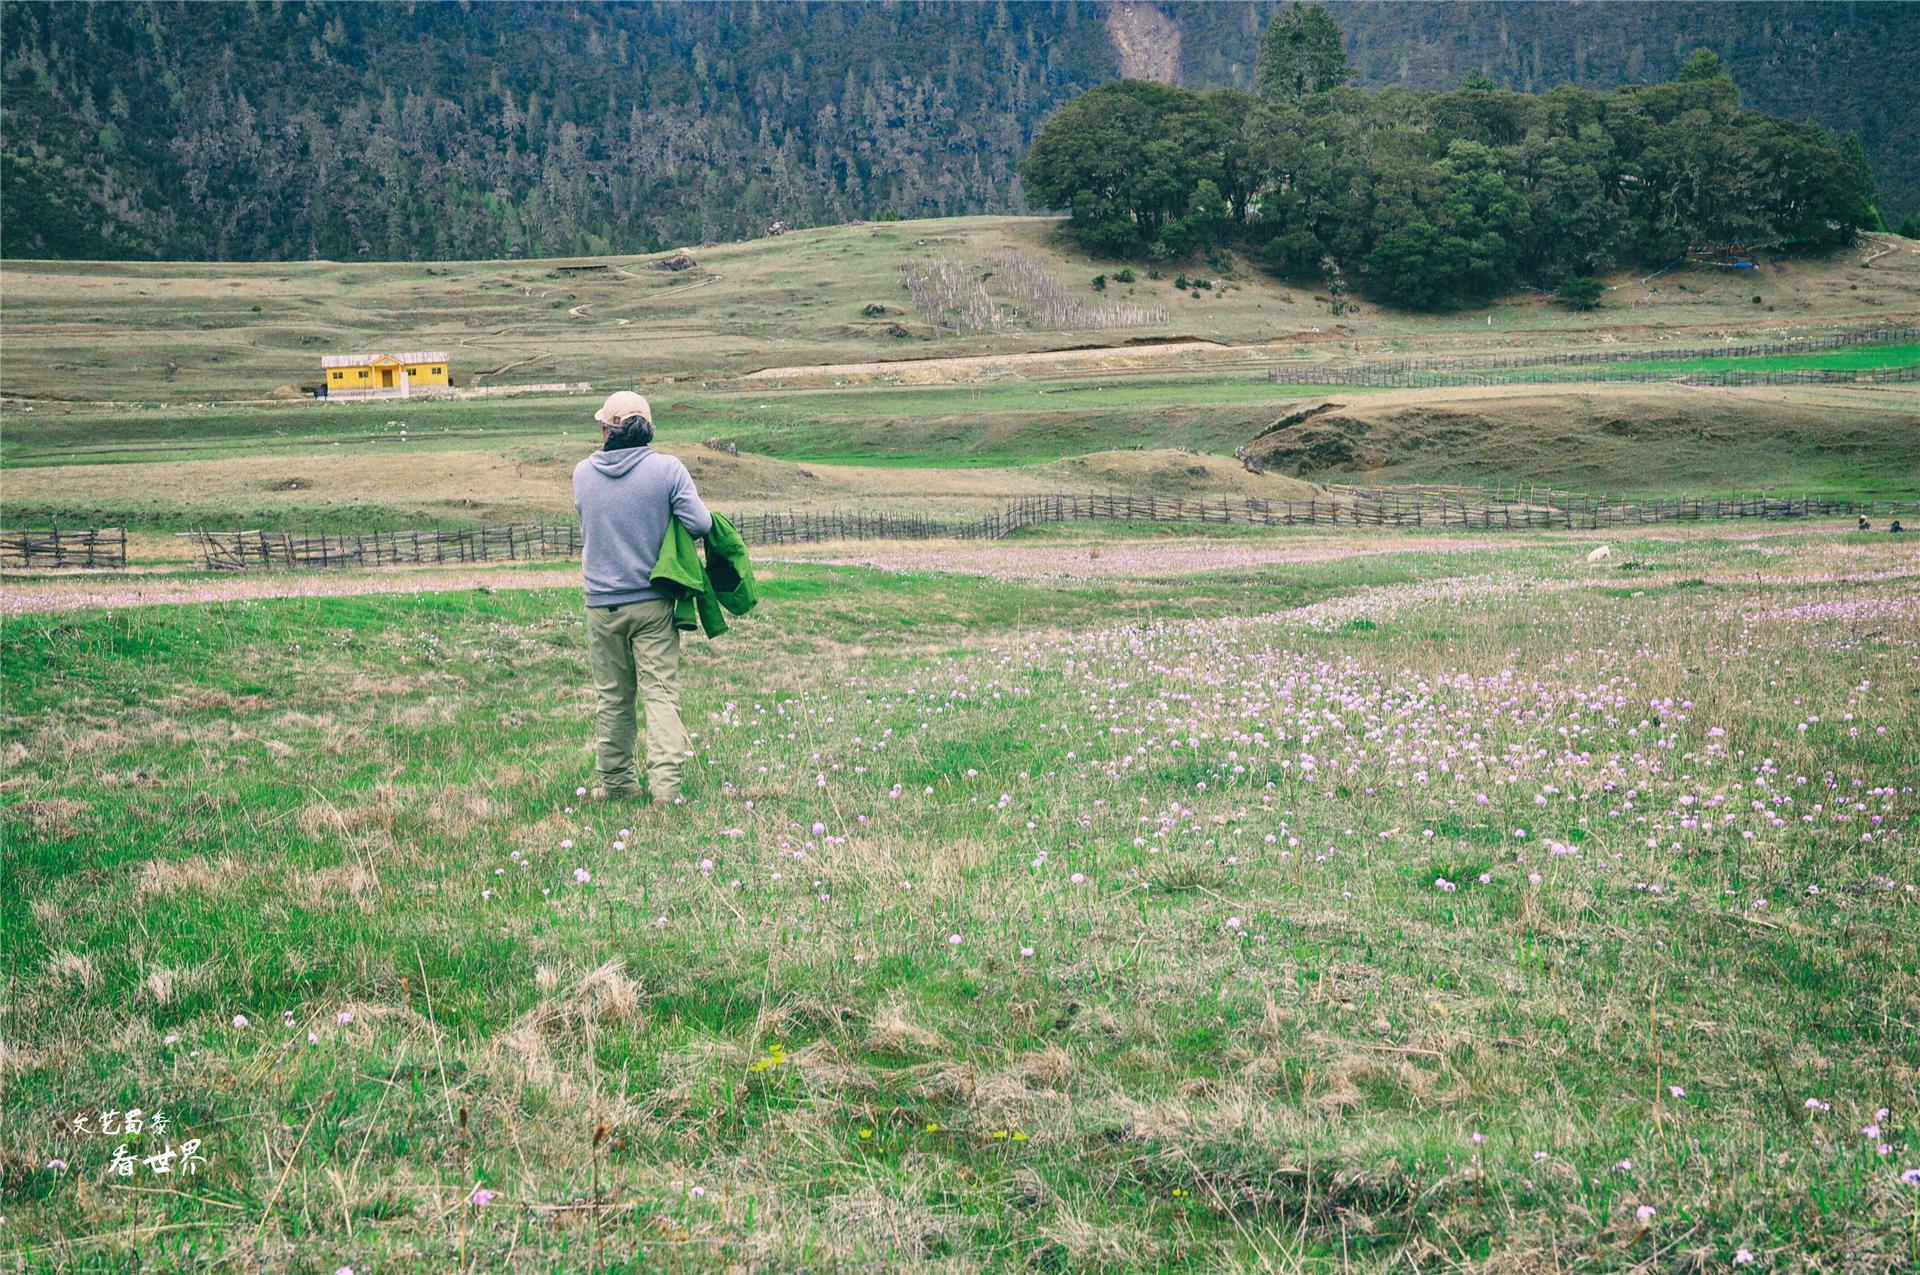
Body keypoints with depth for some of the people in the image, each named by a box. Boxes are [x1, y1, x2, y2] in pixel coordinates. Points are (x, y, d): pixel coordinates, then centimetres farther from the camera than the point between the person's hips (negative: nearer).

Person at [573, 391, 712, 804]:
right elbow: (700, 524, -13)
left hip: (602, 604, 2)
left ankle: (616, 782, 19)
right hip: (653, 602, -2)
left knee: (611, 697, 12)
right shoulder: (667, 469, -9)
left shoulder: (583, 473, 1)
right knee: (661, 693, -1)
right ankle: (665, 784, -10)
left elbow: (588, 528, 12)